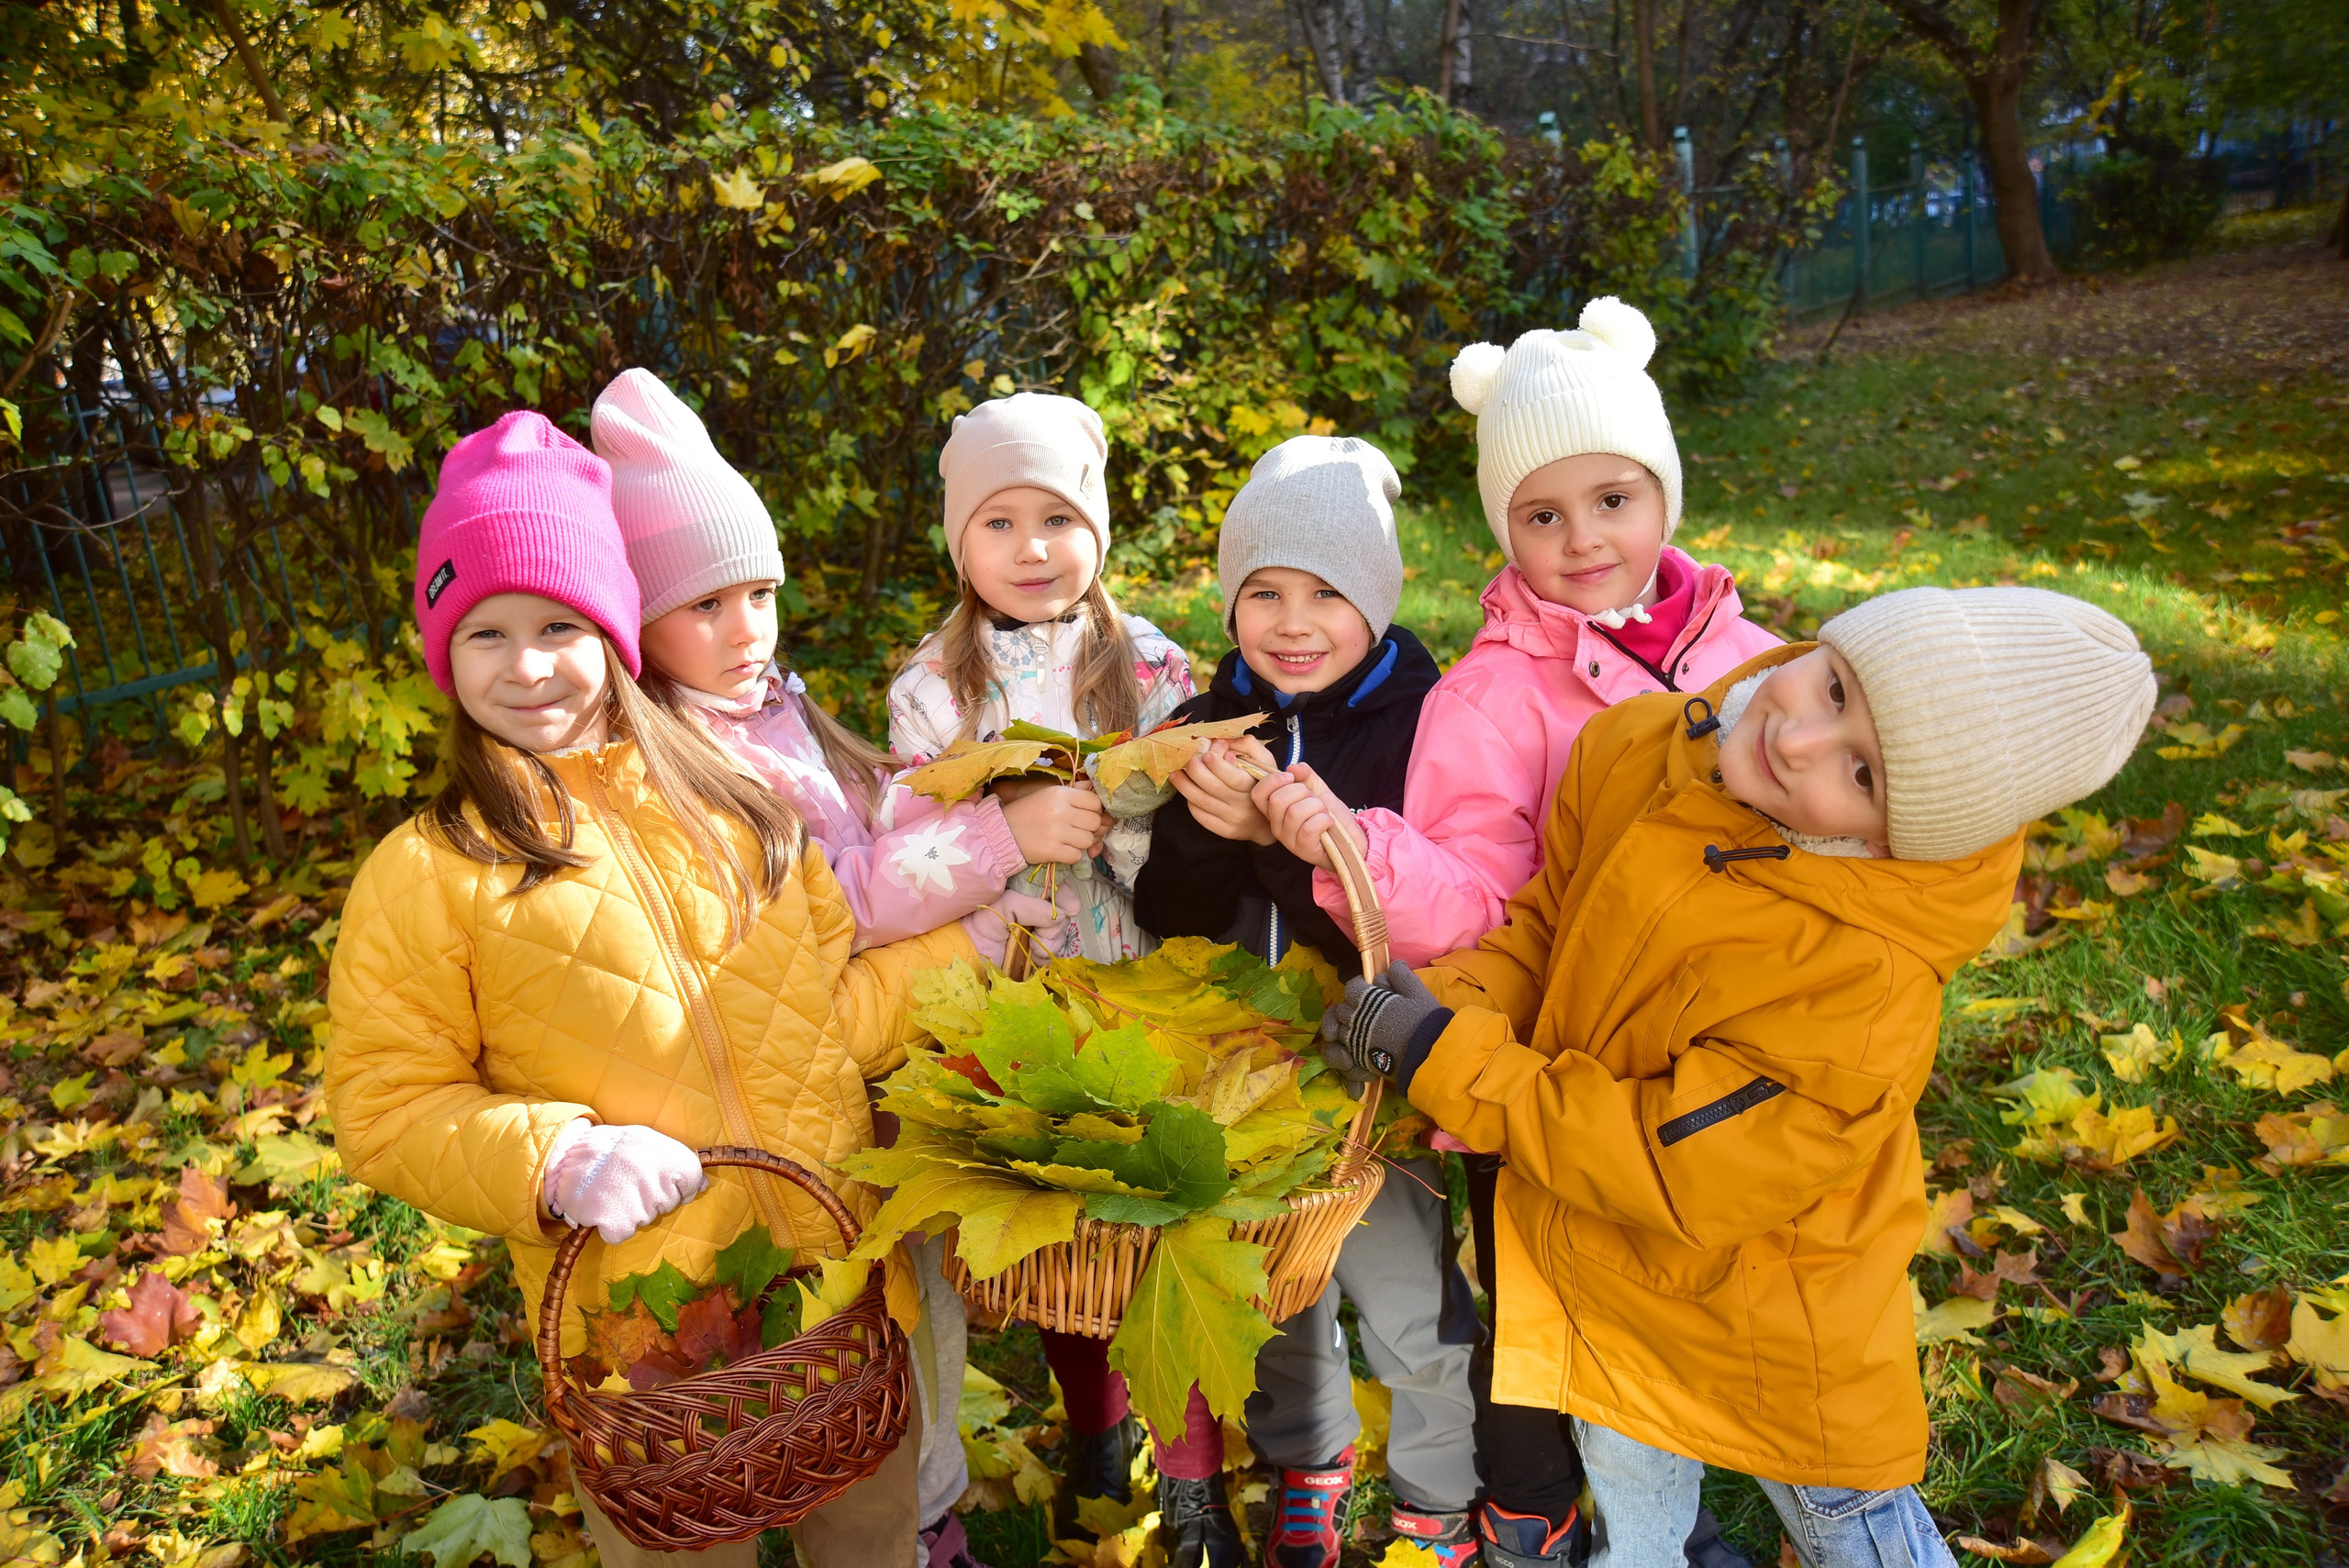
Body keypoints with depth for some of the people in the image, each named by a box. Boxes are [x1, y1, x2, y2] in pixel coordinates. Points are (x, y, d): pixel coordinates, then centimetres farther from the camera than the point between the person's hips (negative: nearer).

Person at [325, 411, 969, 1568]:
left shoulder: (724, 805, 3)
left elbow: (835, 1008, 7)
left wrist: (976, 943, -2)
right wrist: (555, 1161, -22)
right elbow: (386, 1107, -7)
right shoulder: (425, 873, -9)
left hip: (840, 1271, 4)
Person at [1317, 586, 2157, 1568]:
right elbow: (1543, 917, -3)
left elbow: (1671, 1168, -30)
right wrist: (1454, 1002, -22)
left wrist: (1450, 1063, -29)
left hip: (1768, 1332, -5)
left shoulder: (1866, 991, -38)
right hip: (1595, 1267, 6)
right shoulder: (1633, 749, -19)